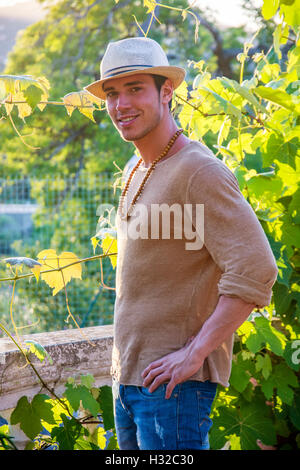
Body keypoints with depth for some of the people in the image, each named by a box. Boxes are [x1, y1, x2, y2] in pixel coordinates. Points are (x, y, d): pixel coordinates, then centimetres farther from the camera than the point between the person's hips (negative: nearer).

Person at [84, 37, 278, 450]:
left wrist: (195, 353, -22)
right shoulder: (139, 173, 15)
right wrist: (123, 363, 16)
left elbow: (255, 271, -23)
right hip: (129, 377, 9)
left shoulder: (200, 171, -14)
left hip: (173, 380, -9)